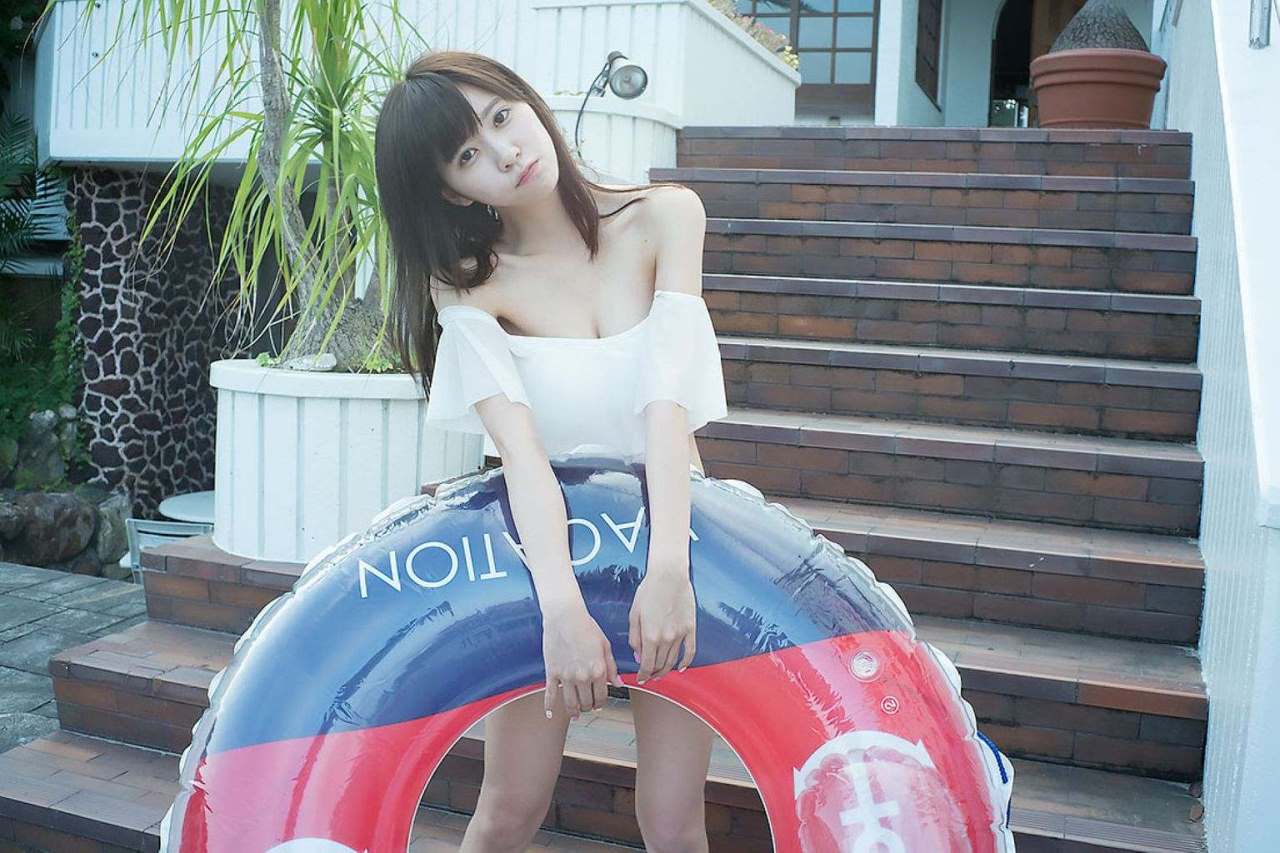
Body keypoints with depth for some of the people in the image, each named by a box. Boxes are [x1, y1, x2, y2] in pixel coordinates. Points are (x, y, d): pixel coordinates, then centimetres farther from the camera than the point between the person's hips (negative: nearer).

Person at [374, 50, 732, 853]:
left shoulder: (663, 217, -11)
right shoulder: (468, 284, -11)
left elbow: (667, 402, -21)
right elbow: (520, 447, -26)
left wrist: (668, 568, -32)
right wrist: (563, 608, -39)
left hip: (672, 528, 0)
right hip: (547, 549, 0)